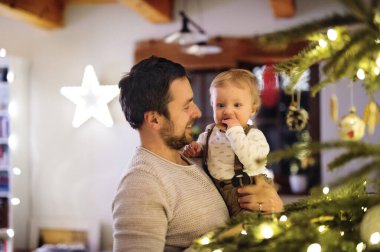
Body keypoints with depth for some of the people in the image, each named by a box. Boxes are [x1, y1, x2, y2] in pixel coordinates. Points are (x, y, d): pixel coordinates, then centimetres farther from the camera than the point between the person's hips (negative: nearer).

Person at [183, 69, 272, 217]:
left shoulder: (254, 135, -12)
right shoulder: (210, 132, 5)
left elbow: (251, 161, -29)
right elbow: (202, 143, 25)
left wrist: (235, 132, -27)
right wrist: (196, 148, 1)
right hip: (216, 192, 5)